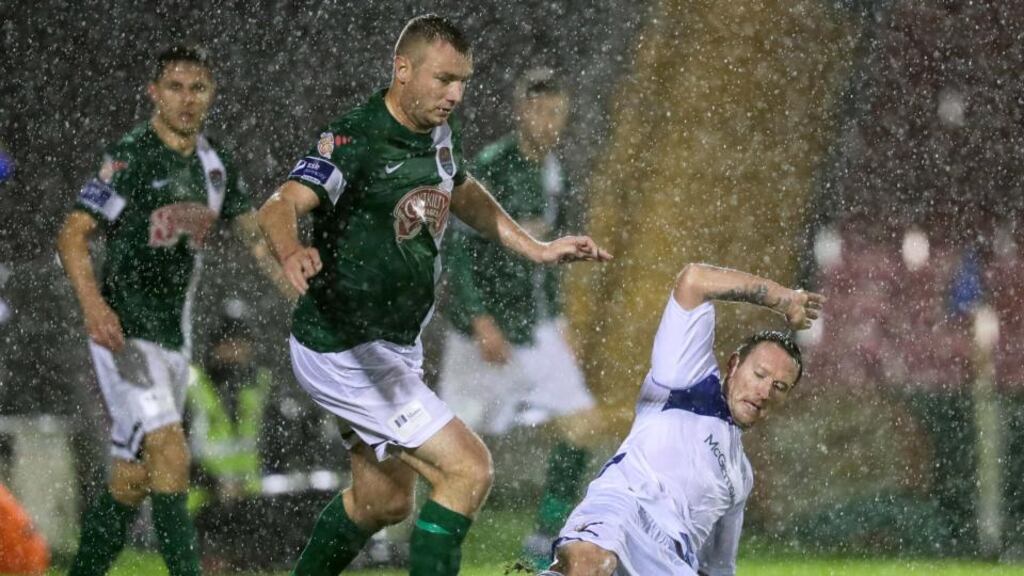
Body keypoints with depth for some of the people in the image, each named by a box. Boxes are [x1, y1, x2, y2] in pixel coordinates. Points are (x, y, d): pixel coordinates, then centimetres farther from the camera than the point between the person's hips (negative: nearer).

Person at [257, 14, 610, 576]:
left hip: (395, 347, 9)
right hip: (346, 352, -9)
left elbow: (462, 193, 25)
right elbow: (279, 206, -39)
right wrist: (291, 250, -61)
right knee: (468, 470, -16)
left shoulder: (440, 131, 3)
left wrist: (536, 249, 21)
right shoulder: (354, 140, -23)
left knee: (382, 501, 22)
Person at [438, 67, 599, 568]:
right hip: (485, 327, -7)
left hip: (536, 327, 7)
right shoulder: (490, 168, -15)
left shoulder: (554, 175, 9)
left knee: (579, 422, -5)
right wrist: (481, 321, -24)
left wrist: (555, 317, 20)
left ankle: (547, 539, 3)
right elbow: (457, 248, -19)